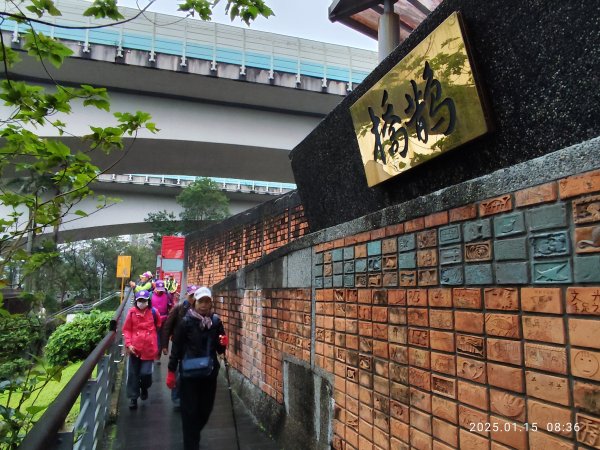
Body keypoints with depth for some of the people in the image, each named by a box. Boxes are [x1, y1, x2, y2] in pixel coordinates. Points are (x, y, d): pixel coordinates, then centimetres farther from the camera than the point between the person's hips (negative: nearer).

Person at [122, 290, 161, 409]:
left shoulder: (153, 312, -5)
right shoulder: (132, 312, -6)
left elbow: (159, 327, 9)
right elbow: (126, 329, 1)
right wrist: (128, 344, -9)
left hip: (149, 348, -1)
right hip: (134, 348, 1)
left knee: (146, 373, -4)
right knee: (133, 374, 8)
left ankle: (144, 388, 30)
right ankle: (133, 398, 24)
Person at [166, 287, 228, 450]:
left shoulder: (216, 321, 0)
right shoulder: (186, 322, -11)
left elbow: (220, 349, 9)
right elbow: (176, 347, -6)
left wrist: (223, 343, -14)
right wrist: (171, 372, -6)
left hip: (210, 372, 4)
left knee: (205, 409, 15)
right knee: (190, 411, 2)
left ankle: (193, 436, 42)